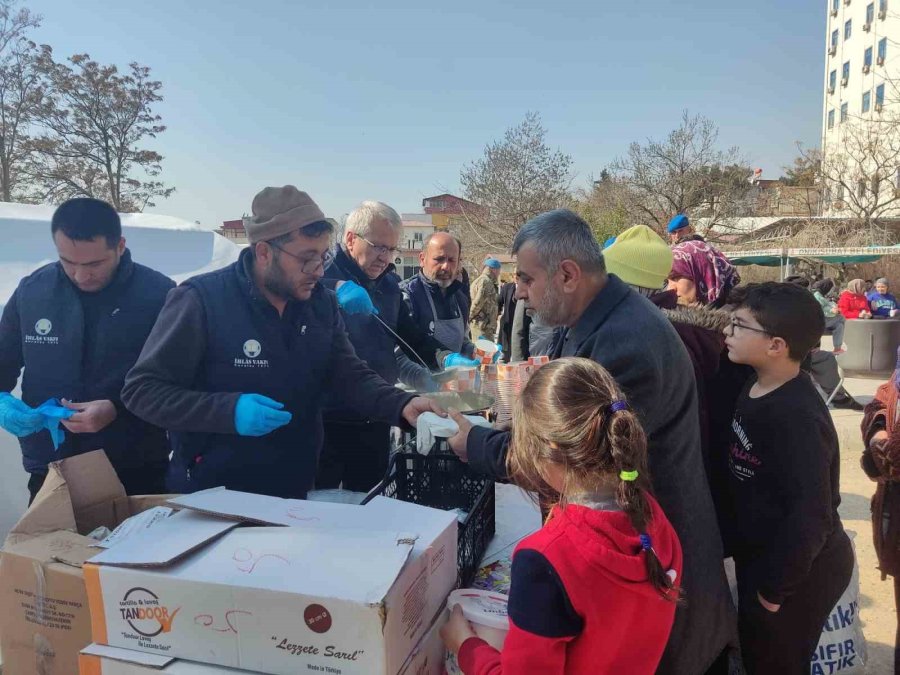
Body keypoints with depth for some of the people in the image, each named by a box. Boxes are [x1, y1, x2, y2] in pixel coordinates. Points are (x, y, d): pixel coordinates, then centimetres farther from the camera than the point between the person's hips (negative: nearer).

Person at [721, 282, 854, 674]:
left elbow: (810, 514, -29)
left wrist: (775, 586, -20)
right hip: (761, 557, 8)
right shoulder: (755, 389, 1)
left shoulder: (796, 417, -28)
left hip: (797, 572, -8)